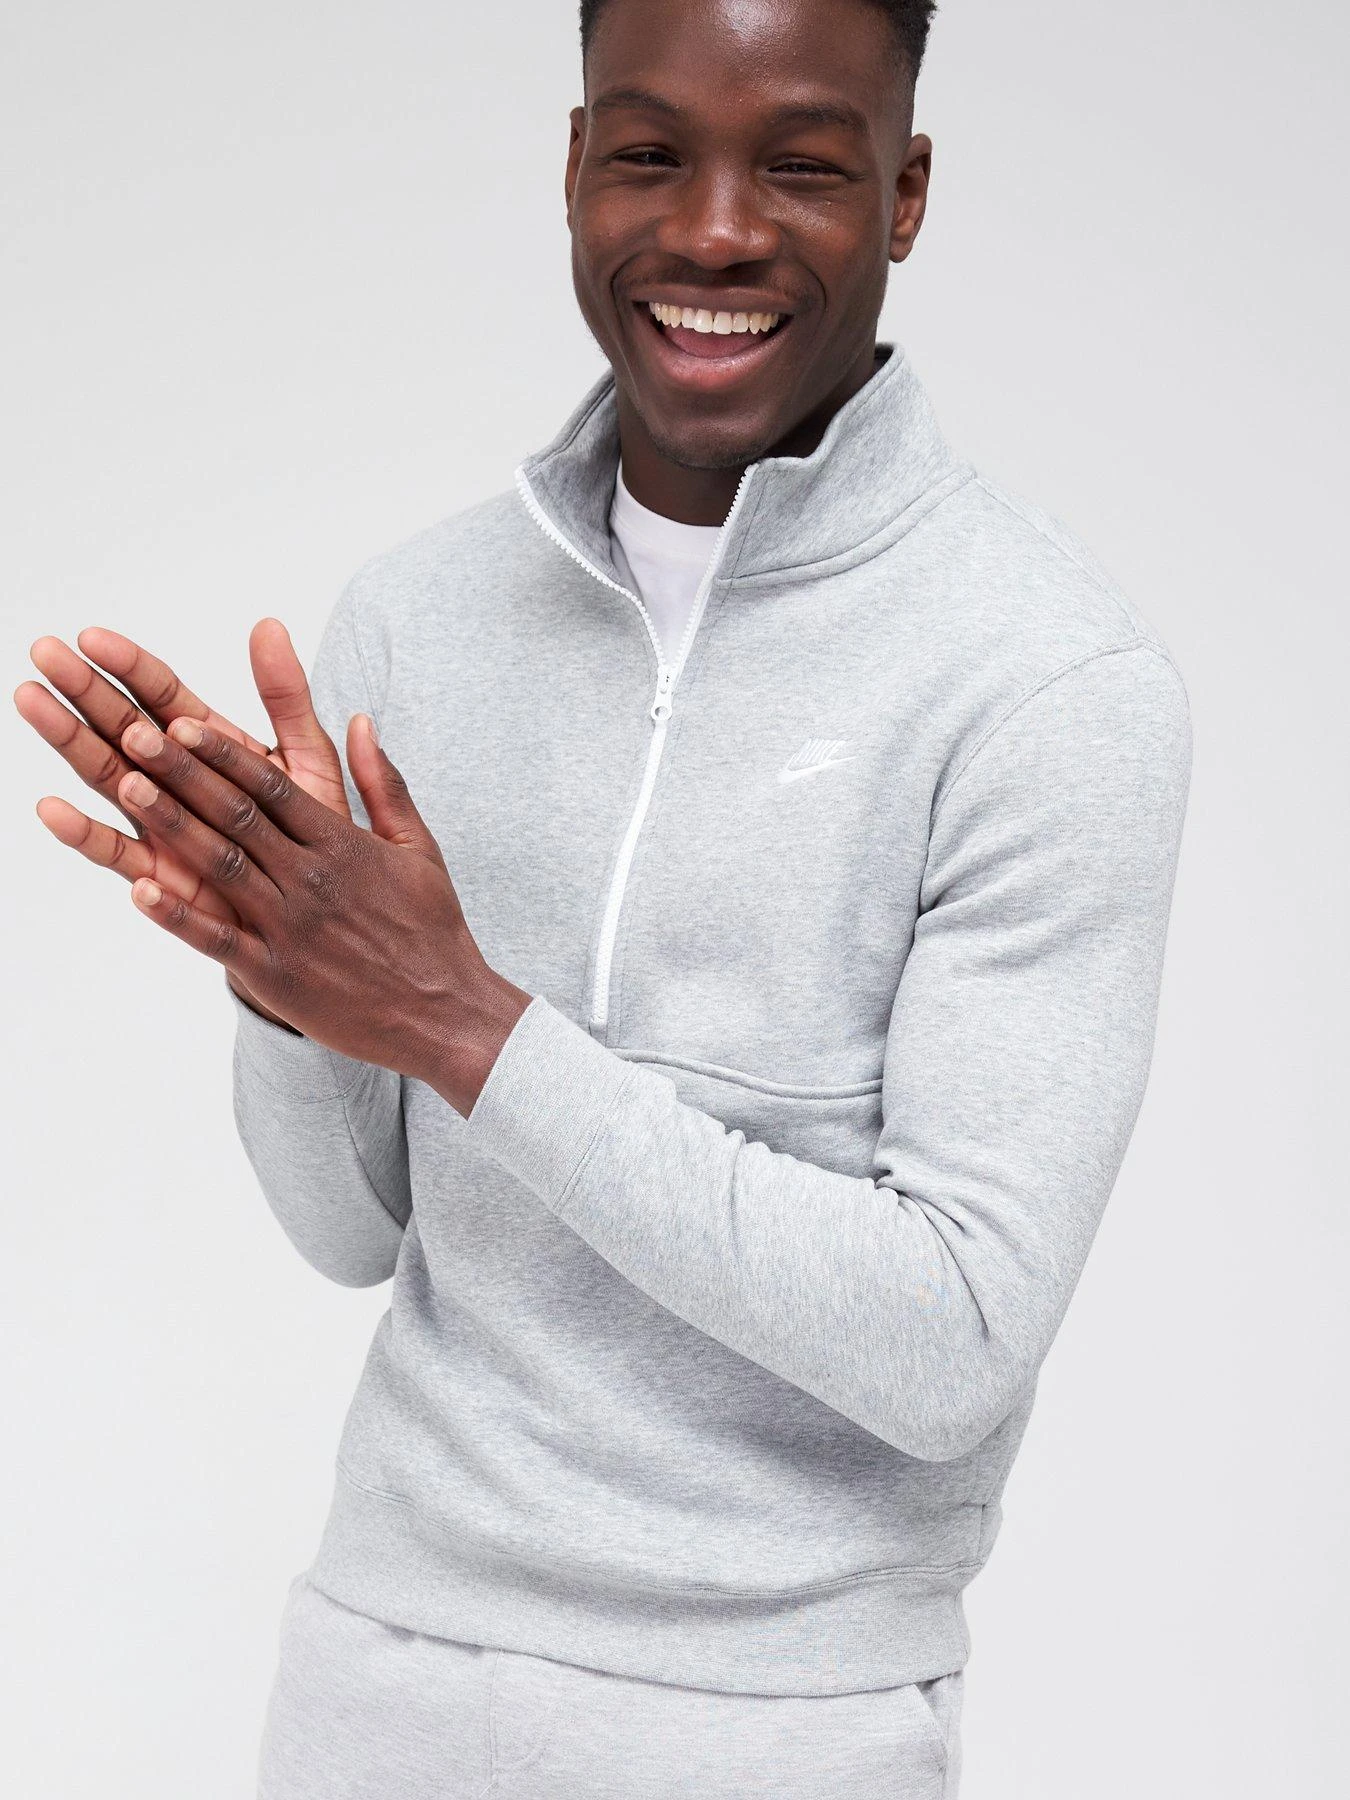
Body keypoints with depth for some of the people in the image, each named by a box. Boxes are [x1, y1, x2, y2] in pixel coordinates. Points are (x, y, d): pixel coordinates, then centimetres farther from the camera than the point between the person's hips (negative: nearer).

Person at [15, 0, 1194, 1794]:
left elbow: (954, 1347, -20)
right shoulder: (408, 615, -1)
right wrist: (272, 960, -15)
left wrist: (462, 1022, -24)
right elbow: (356, 1226, 4)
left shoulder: (1064, 679, -16)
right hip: (385, 1644, 4)